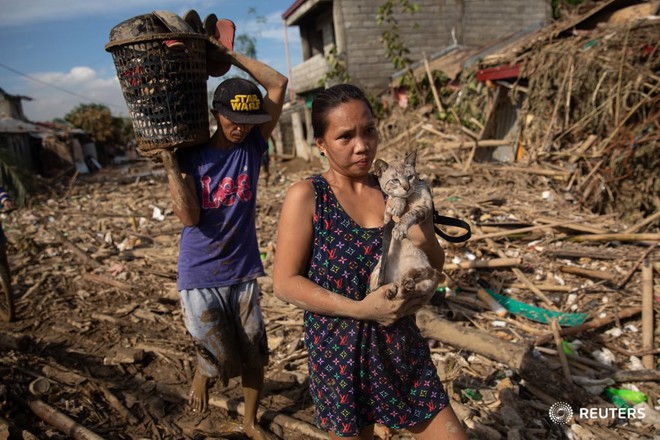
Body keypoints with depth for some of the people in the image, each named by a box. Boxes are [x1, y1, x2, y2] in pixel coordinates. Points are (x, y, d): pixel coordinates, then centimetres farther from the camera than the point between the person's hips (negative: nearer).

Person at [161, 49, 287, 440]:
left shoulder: (253, 145, -3)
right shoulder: (191, 155, -6)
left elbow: (278, 83, -8)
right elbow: (189, 217, -16)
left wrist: (228, 54, -8)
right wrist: (169, 163, -20)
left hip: (243, 272, 2)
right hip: (200, 278, -2)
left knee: (254, 357, 12)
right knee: (221, 361, 4)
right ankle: (202, 373, 41)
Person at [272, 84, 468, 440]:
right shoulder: (306, 196, -13)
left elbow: (435, 267, 6)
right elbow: (285, 283, -14)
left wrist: (424, 243, -17)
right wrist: (360, 309, -22)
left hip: (401, 344, 4)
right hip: (339, 349, -3)